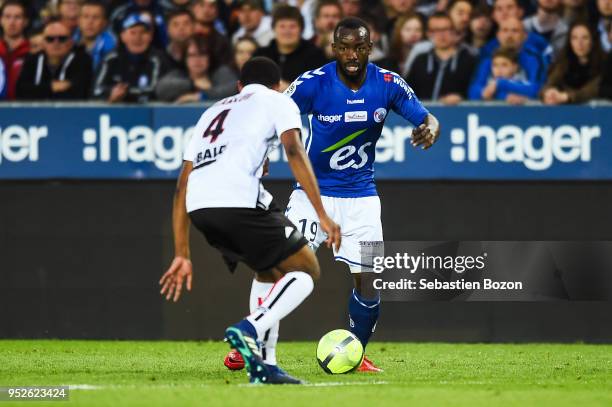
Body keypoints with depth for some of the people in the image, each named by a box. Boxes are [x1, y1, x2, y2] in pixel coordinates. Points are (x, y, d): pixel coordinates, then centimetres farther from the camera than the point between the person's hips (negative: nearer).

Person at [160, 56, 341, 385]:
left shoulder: (213, 112, 35)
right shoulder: (278, 101, 19)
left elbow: (183, 185, 29)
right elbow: (294, 152, -1)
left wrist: (181, 255, 29)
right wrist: (323, 215, -5)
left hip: (198, 207, 6)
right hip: (239, 198, -6)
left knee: (270, 271, 26)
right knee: (305, 270, 6)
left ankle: (261, 366, 14)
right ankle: (248, 330, -18)